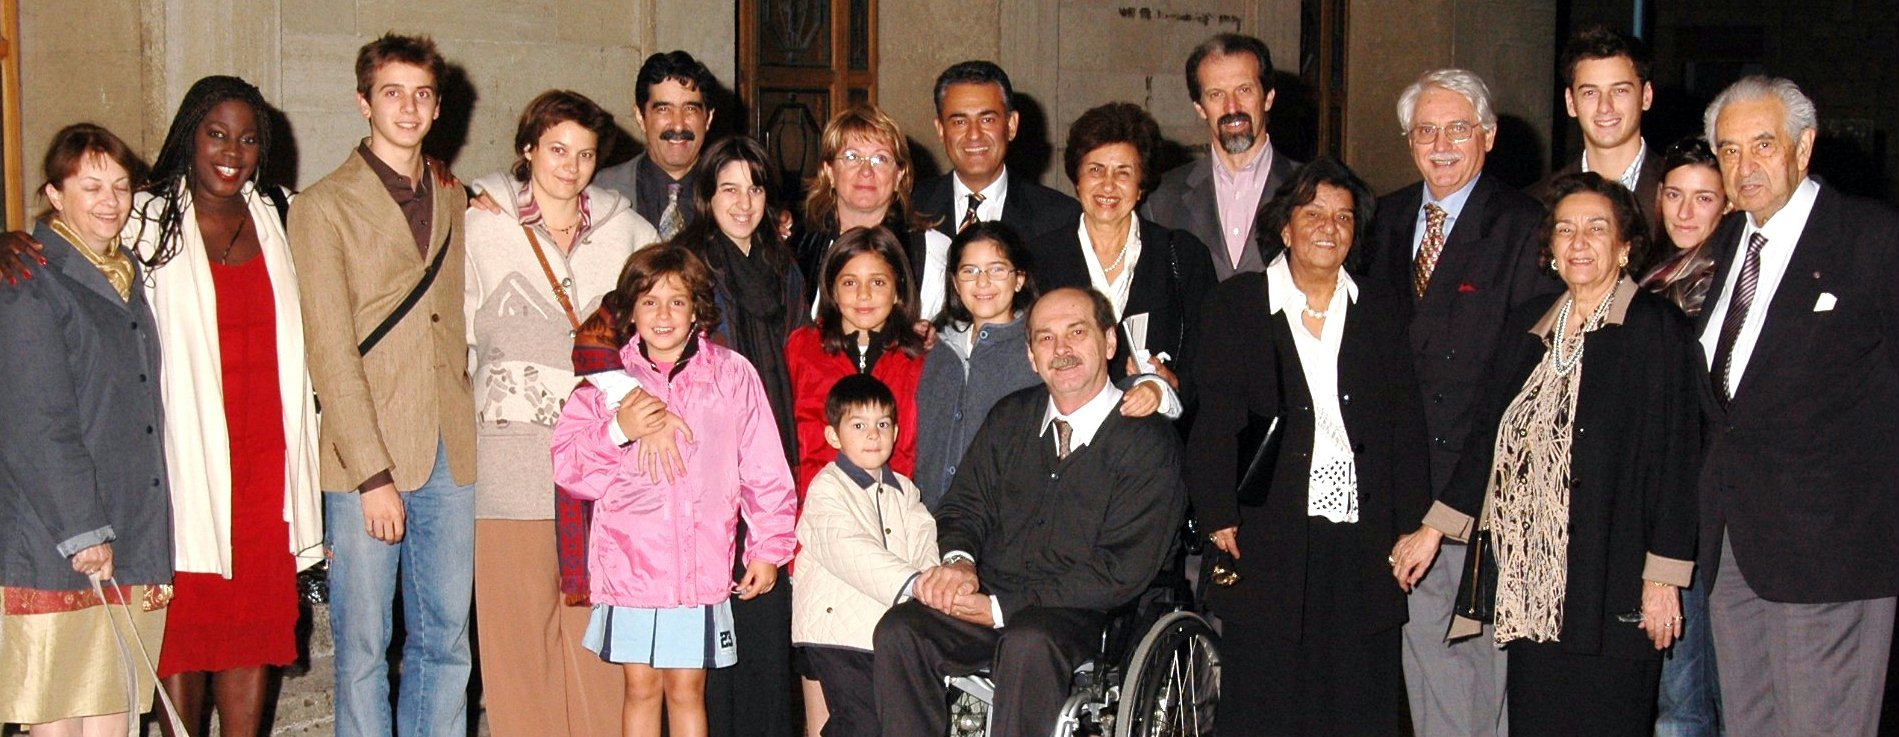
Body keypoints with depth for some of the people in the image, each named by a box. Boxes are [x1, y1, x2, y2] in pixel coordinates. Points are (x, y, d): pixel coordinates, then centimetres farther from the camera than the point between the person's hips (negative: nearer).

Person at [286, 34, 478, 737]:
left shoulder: (456, 203, 15)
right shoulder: (323, 206, 0)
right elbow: (330, 352, -7)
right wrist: (373, 473, -13)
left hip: (451, 454, 4)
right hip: (366, 459, -4)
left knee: (447, 642, 9)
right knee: (363, 647, 2)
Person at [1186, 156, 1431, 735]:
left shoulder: (1383, 309, 12)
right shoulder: (1235, 306, 5)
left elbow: (1406, 424, 10)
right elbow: (1213, 421, 0)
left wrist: (1409, 527, 3)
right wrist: (1219, 518, -8)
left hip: (1363, 550, 2)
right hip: (1268, 549, -2)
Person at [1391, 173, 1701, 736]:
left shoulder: (1657, 329, -4)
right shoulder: (1528, 324, 13)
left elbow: (1675, 457, -8)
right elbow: (1490, 435, 17)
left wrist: (1663, 579, -12)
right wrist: (1435, 527, 14)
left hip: (1609, 589, -5)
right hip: (1529, 583, 5)